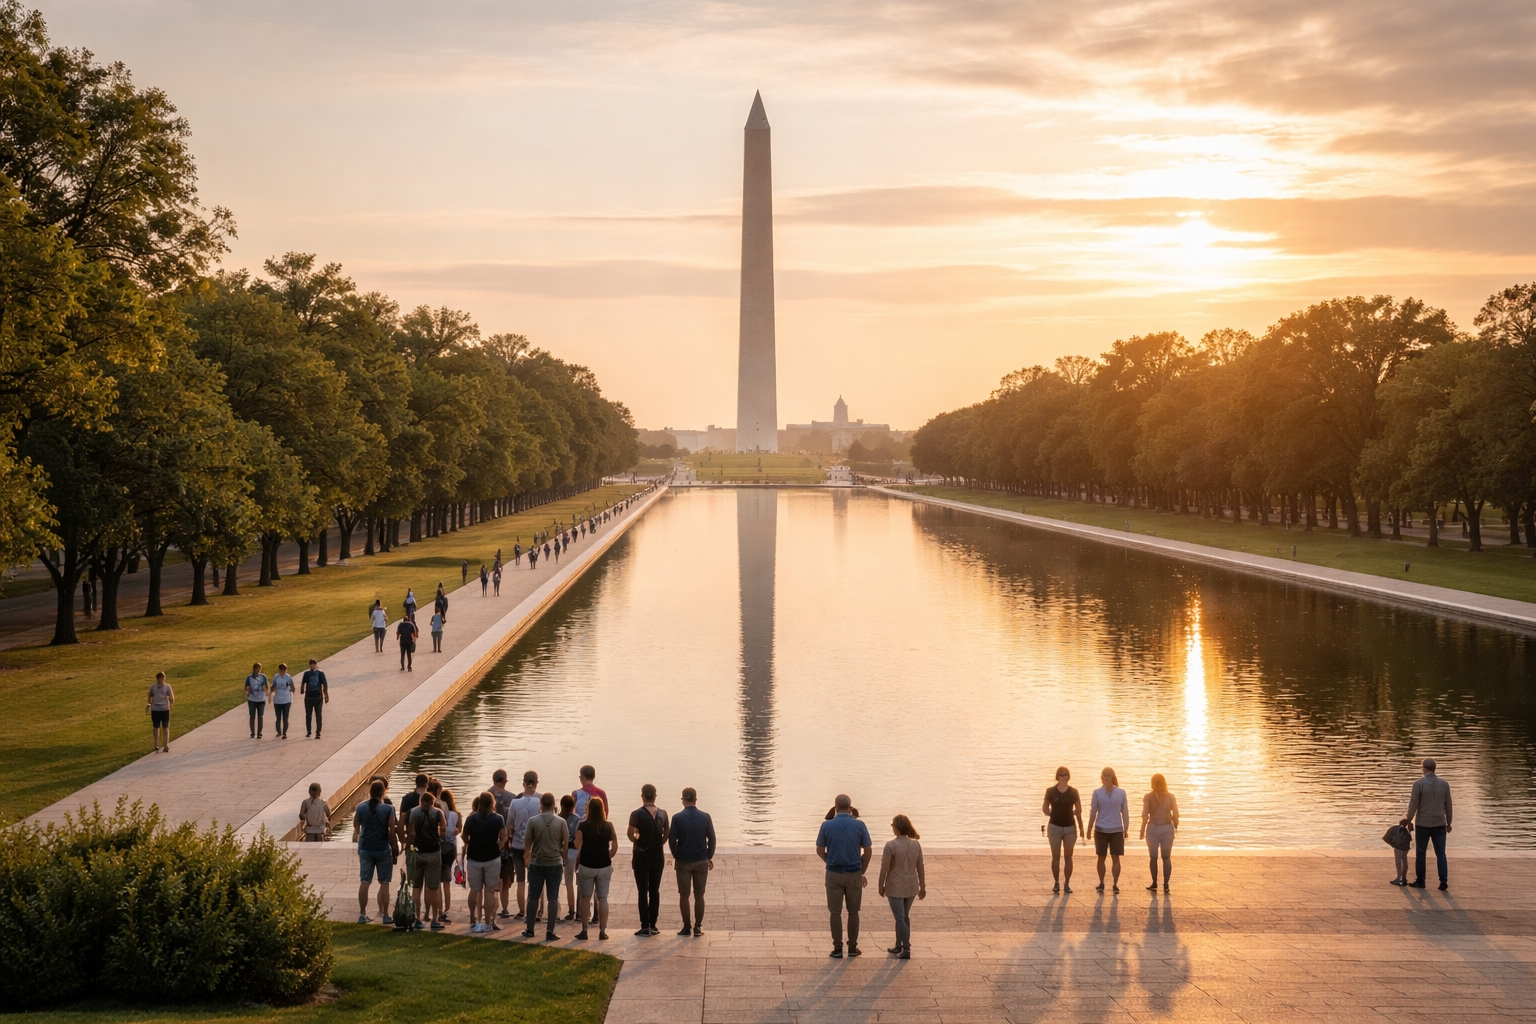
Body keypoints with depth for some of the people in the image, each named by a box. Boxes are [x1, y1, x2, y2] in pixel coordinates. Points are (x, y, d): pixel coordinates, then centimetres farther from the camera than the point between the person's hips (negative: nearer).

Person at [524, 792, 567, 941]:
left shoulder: (533, 821, -7)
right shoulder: (561, 822, -5)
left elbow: (527, 843, -2)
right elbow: (565, 844, -1)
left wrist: (527, 857, 16)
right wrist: (565, 861, 14)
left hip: (536, 863, 0)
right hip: (555, 863, 0)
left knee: (533, 897, 10)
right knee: (553, 898, 2)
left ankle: (529, 929, 15)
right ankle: (550, 931, -1)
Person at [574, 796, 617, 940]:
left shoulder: (582, 827, -9)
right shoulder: (609, 826, -3)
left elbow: (578, 848, -10)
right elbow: (614, 847, -1)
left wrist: (576, 864, 6)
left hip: (586, 866, -1)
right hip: (604, 866, 1)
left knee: (585, 898, 8)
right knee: (602, 898, 7)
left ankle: (584, 930, 10)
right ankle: (603, 930, 6)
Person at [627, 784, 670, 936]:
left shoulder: (637, 814, -13)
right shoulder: (662, 814, 1)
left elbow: (631, 835, -18)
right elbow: (666, 835, 5)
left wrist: (637, 838, 2)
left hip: (642, 855, -4)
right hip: (658, 855, 4)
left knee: (643, 891, -1)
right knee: (655, 891, 10)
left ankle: (645, 925, -4)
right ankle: (653, 925, 12)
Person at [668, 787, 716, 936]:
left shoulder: (677, 818, -8)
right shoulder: (705, 817, -3)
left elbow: (672, 839, -6)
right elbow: (711, 839, 0)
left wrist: (676, 856, 9)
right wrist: (709, 857, 11)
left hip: (683, 862, -1)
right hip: (701, 861, 1)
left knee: (684, 895, 7)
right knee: (699, 895, 7)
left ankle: (686, 927, 9)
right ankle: (698, 927, 5)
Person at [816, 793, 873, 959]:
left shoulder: (827, 826, -6)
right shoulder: (859, 825, -5)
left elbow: (820, 851, 2)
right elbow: (868, 851, -1)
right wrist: (862, 871, 10)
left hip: (834, 873, 0)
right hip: (854, 873, 0)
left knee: (835, 912, 7)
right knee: (853, 911, 13)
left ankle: (837, 949, 6)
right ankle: (852, 947, 16)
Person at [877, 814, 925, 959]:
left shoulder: (891, 845, -18)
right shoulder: (916, 845, -3)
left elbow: (884, 867, -13)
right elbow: (920, 868, 4)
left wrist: (881, 885, 0)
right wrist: (922, 887, 13)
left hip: (895, 887, -5)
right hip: (911, 886, 5)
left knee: (900, 918, 0)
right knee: (905, 916, 20)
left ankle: (906, 950, -2)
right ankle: (899, 945, 31)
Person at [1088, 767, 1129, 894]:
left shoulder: (1121, 793, -1)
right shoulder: (1097, 793, -1)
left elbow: (1125, 812, 2)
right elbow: (1093, 812, 1)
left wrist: (1126, 830, -2)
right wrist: (1089, 830, 1)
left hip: (1116, 830, 0)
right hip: (1101, 830, 0)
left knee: (1116, 858, 1)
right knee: (1101, 857, 5)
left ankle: (1115, 884, 9)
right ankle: (1101, 883, 17)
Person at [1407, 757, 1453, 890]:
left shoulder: (1419, 783, -11)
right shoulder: (1444, 784, -1)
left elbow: (1413, 804, -11)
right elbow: (1448, 806, 5)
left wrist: (1409, 821, 0)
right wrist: (1449, 823, 15)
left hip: (1422, 824, -3)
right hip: (1439, 824, 3)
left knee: (1420, 853, 9)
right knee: (1440, 854, 4)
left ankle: (1420, 881, 14)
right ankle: (1443, 882, -6)